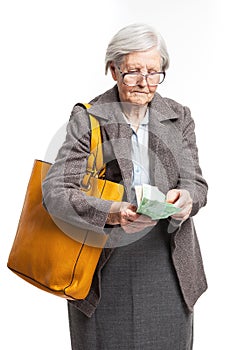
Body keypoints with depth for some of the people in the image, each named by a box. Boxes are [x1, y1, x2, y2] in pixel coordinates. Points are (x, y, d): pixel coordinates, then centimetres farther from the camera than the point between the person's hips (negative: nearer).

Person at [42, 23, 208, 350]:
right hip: (105, 271, -2)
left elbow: (196, 183, 1)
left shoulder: (179, 117, 4)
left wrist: (184, 198, -24)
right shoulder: (87, 119, -7)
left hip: (169, 268, 3)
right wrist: (112, 213, -32)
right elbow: (54, 192, -16)